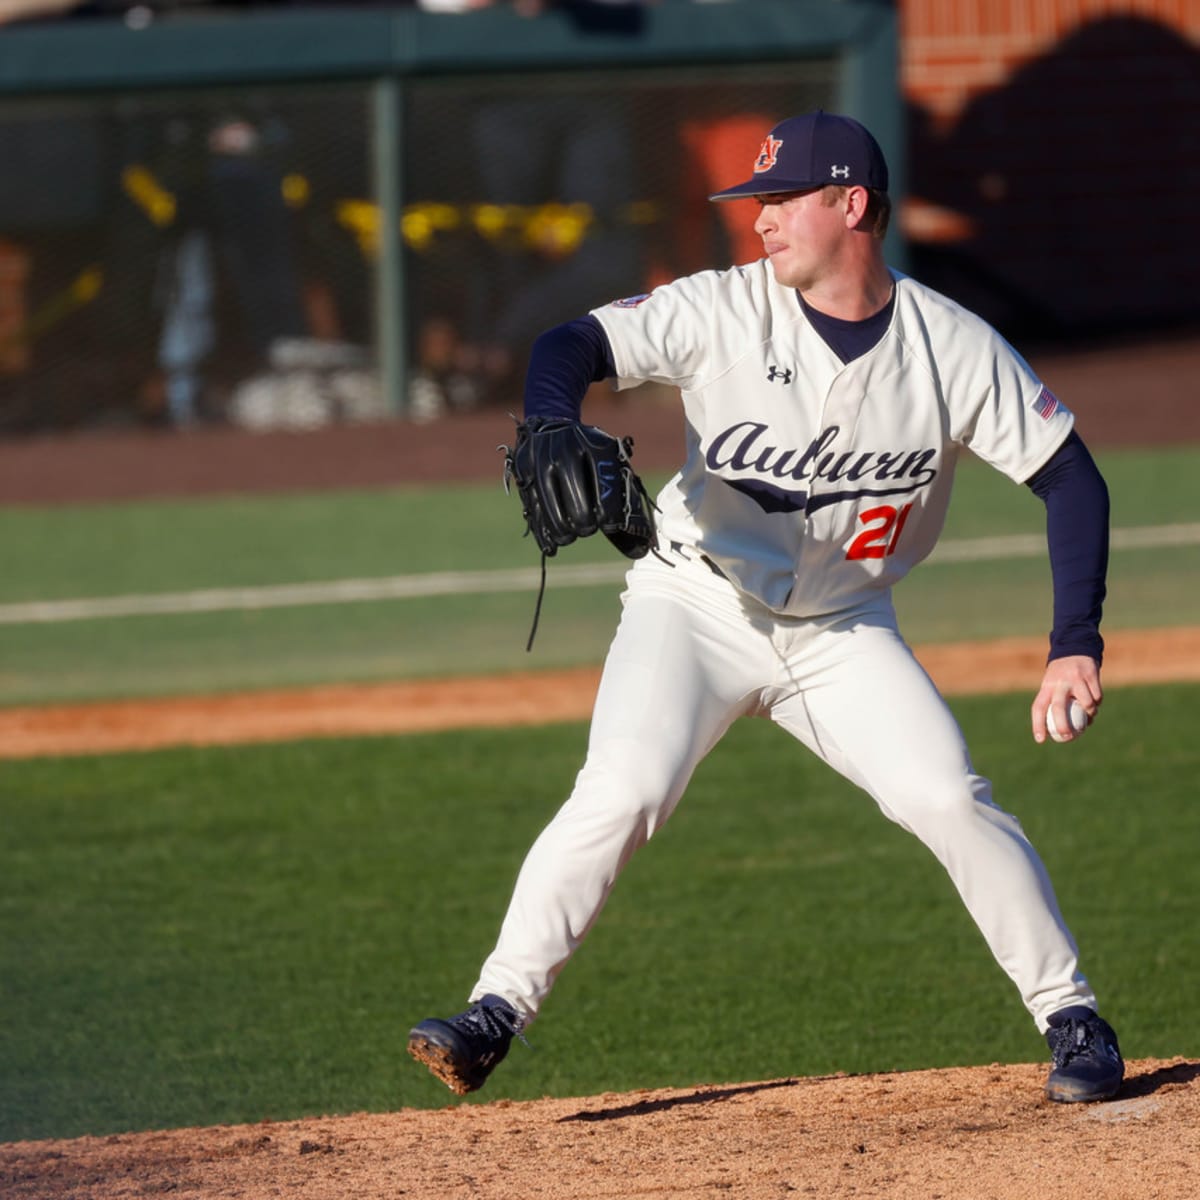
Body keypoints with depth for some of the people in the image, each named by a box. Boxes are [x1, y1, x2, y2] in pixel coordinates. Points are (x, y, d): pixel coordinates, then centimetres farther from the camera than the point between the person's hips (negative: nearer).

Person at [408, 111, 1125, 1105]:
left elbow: (1071, 478, -6)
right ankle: (498, 1011, -16)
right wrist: (554, 439, -43)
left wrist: (1077, 646, -16)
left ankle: (1072, 1017, 2)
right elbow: (570, 348, -19)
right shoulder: (724, 311, -13)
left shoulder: (955, 349, -11)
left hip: (844, 631, 1)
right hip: (699, 604, -1)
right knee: (622, 790, -23)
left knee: (950, 799, -15)